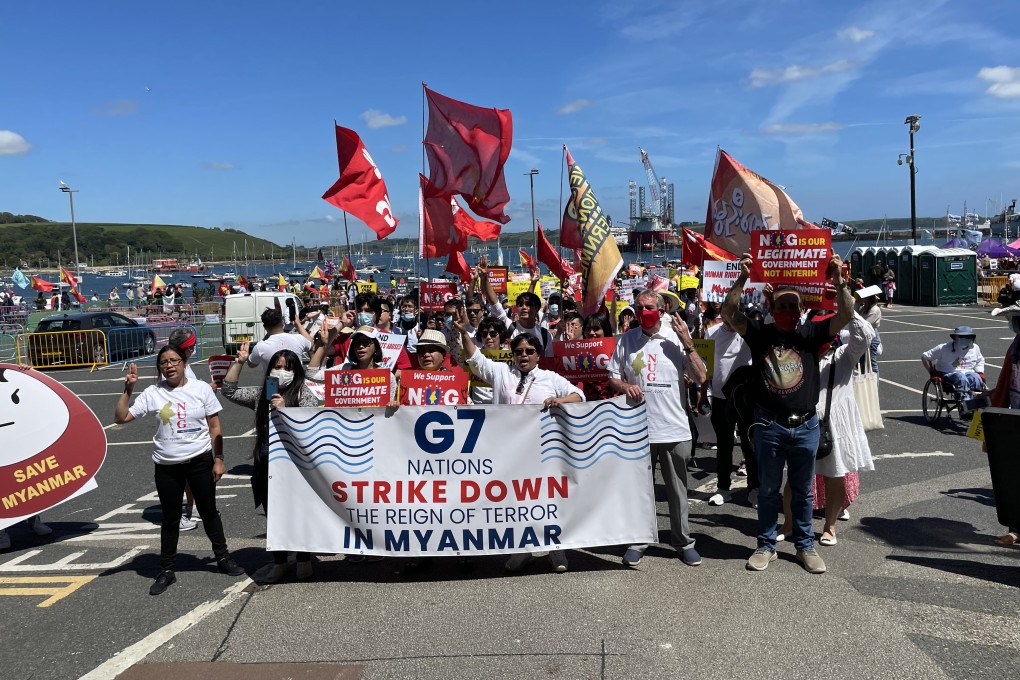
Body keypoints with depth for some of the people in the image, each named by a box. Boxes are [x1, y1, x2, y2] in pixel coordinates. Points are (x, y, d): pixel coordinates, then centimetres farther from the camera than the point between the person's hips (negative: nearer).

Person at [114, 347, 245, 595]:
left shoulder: (201, 389, -4)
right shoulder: (153, 393, -3)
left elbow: (215, 428, 0)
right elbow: (120, 418, -5)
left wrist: (218, 459, -4)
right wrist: (127, 389, -13)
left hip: (200, 461, 0)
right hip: (167, 466, 1)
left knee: (209, 512, 12)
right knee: (170, 519, 11)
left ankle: (223, 557, 29)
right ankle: (166, 571, 24)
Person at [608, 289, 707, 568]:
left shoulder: (676, 338, 0)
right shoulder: (626, 340, 3)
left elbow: (700, 377, -4)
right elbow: (612, 377, 9)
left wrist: (688, 343, -13)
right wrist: (624, 386, -13)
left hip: (675, 429, 0)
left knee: (678, 490, 10)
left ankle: (683, 541, 24)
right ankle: (637, 541, 23)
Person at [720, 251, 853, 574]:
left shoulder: (810, 334, 0)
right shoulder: (760, 333, -2)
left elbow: (846, 315, -9)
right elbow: (729, 313, -13)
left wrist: (838, 281, -21)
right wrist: (742, 280, -24)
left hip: (805, 426, 1)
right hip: (769, 425, -1)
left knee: (802, 491, 15)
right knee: (768, 490, 12)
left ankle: (805, 546, 30)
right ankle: (766, 545, 26)